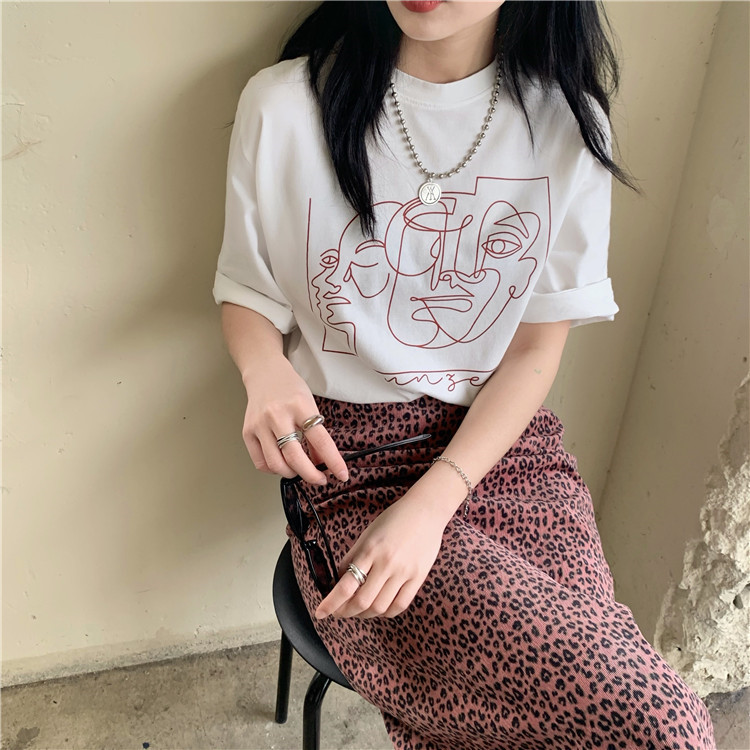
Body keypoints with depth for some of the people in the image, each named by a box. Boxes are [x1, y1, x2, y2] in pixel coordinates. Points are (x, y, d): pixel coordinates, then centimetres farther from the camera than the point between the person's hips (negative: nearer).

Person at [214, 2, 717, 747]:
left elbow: (536, 353, -1)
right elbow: (247, 294, 7)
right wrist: (267, 374, -18)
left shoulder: (566, 120, 1)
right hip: (351, 458, -3)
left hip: (504, 443, 4)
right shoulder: (283, 105, -4)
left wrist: (431, 504, -14)